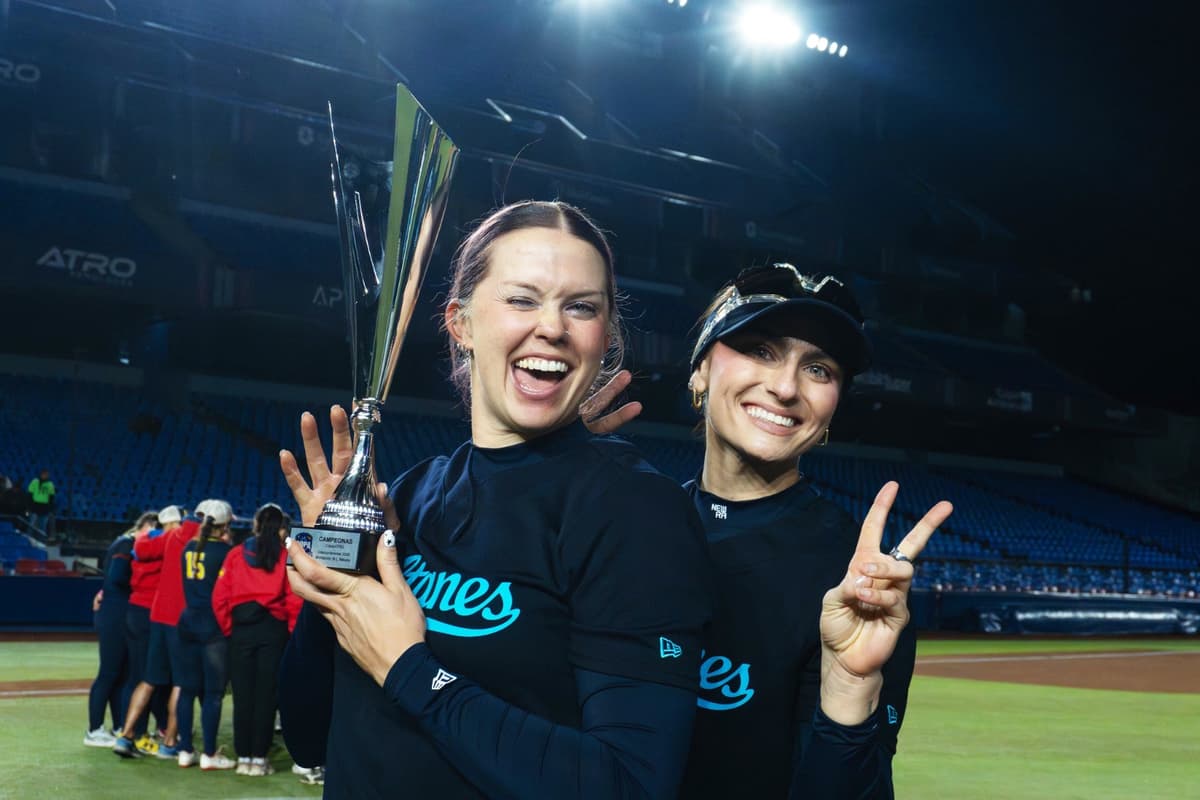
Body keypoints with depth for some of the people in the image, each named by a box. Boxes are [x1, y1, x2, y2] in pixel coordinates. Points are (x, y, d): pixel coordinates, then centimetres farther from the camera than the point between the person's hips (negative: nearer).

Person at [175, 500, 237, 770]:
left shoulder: (189, 548, 8)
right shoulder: (225, 551, -9)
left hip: (188, 623, 6)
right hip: (215, 627, -6)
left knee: (187, 688, 10)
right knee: (213, 691, -1)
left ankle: (185, 750, 14)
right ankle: (209, 754, 2)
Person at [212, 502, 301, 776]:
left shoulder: (236, 553, 4)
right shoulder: (286, 556, -1)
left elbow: (220, 596, 1)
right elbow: (294, 598, -6)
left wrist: (228, 628, 11)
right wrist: (291, 631, 5)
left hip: (241, 629, 1)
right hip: (273, 629, -1)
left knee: (242, 694, 8)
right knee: (266, 694, 5)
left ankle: (243, 757, 12)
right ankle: (259, 758, 6)